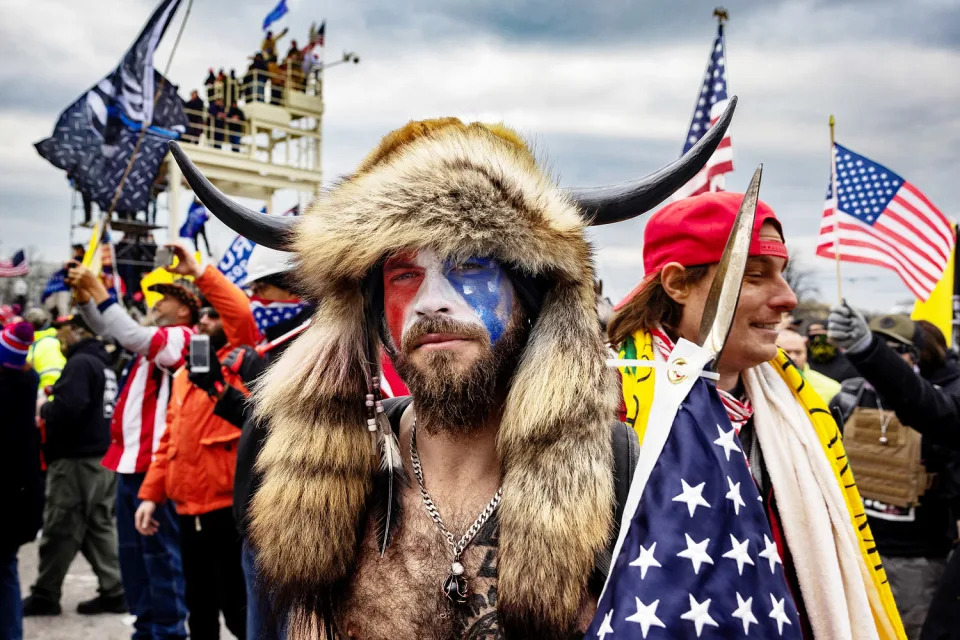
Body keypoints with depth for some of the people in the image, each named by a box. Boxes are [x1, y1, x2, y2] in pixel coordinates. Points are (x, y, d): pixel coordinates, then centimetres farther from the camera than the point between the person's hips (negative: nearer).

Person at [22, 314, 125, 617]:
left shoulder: (80, 363, -14)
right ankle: (113, 591, 12)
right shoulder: (103, 363, 15)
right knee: (100, 525, 12)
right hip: (103, 455, 9)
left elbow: (67, 408, -26)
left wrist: (43, 409, -7)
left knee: (60, 529, 1)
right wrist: (53, 406, 14)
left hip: (76, 459, -9)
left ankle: (44, 595, 11)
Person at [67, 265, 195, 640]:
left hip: (154, 461, -10)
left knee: (159, 548, -5)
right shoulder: (156, 340, 19)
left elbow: (132, 336, -24)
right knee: (132, 548, 14)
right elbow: (107, 330, 22)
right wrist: (84, 296, 6)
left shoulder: (180, 338, -9)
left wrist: (98, 292, -19)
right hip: (132, 458, 10)